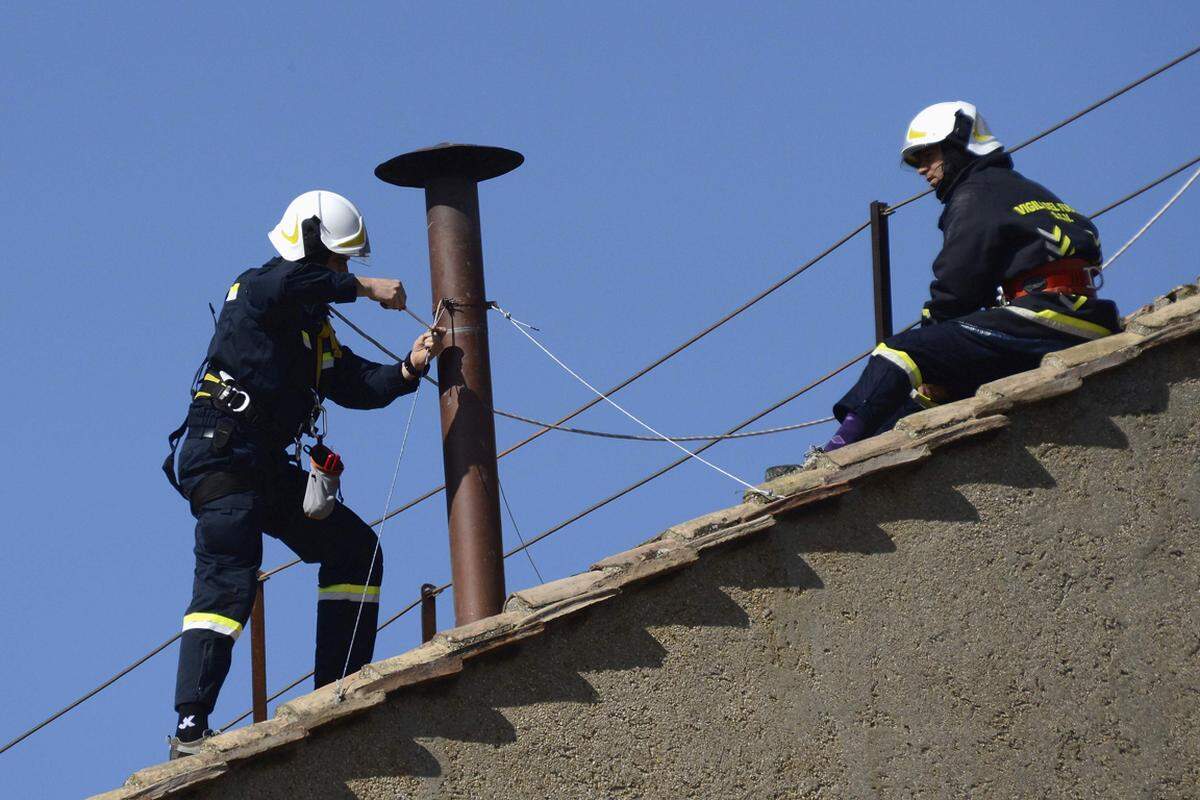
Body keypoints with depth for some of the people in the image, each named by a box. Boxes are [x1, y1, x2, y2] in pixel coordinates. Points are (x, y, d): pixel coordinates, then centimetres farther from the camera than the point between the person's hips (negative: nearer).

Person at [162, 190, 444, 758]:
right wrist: (364, 289, -17)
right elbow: (290, 281, -26)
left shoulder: (316, 330, 25)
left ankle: (339, 691, 15)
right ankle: (189, 729, -28)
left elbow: (356, 386, 18)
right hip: (222, 454, -10)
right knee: (228, 581, -21)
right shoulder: (257, 290, -2)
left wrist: (409, 369, 2)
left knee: (355, 549, 12)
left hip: (270, 468, 10)